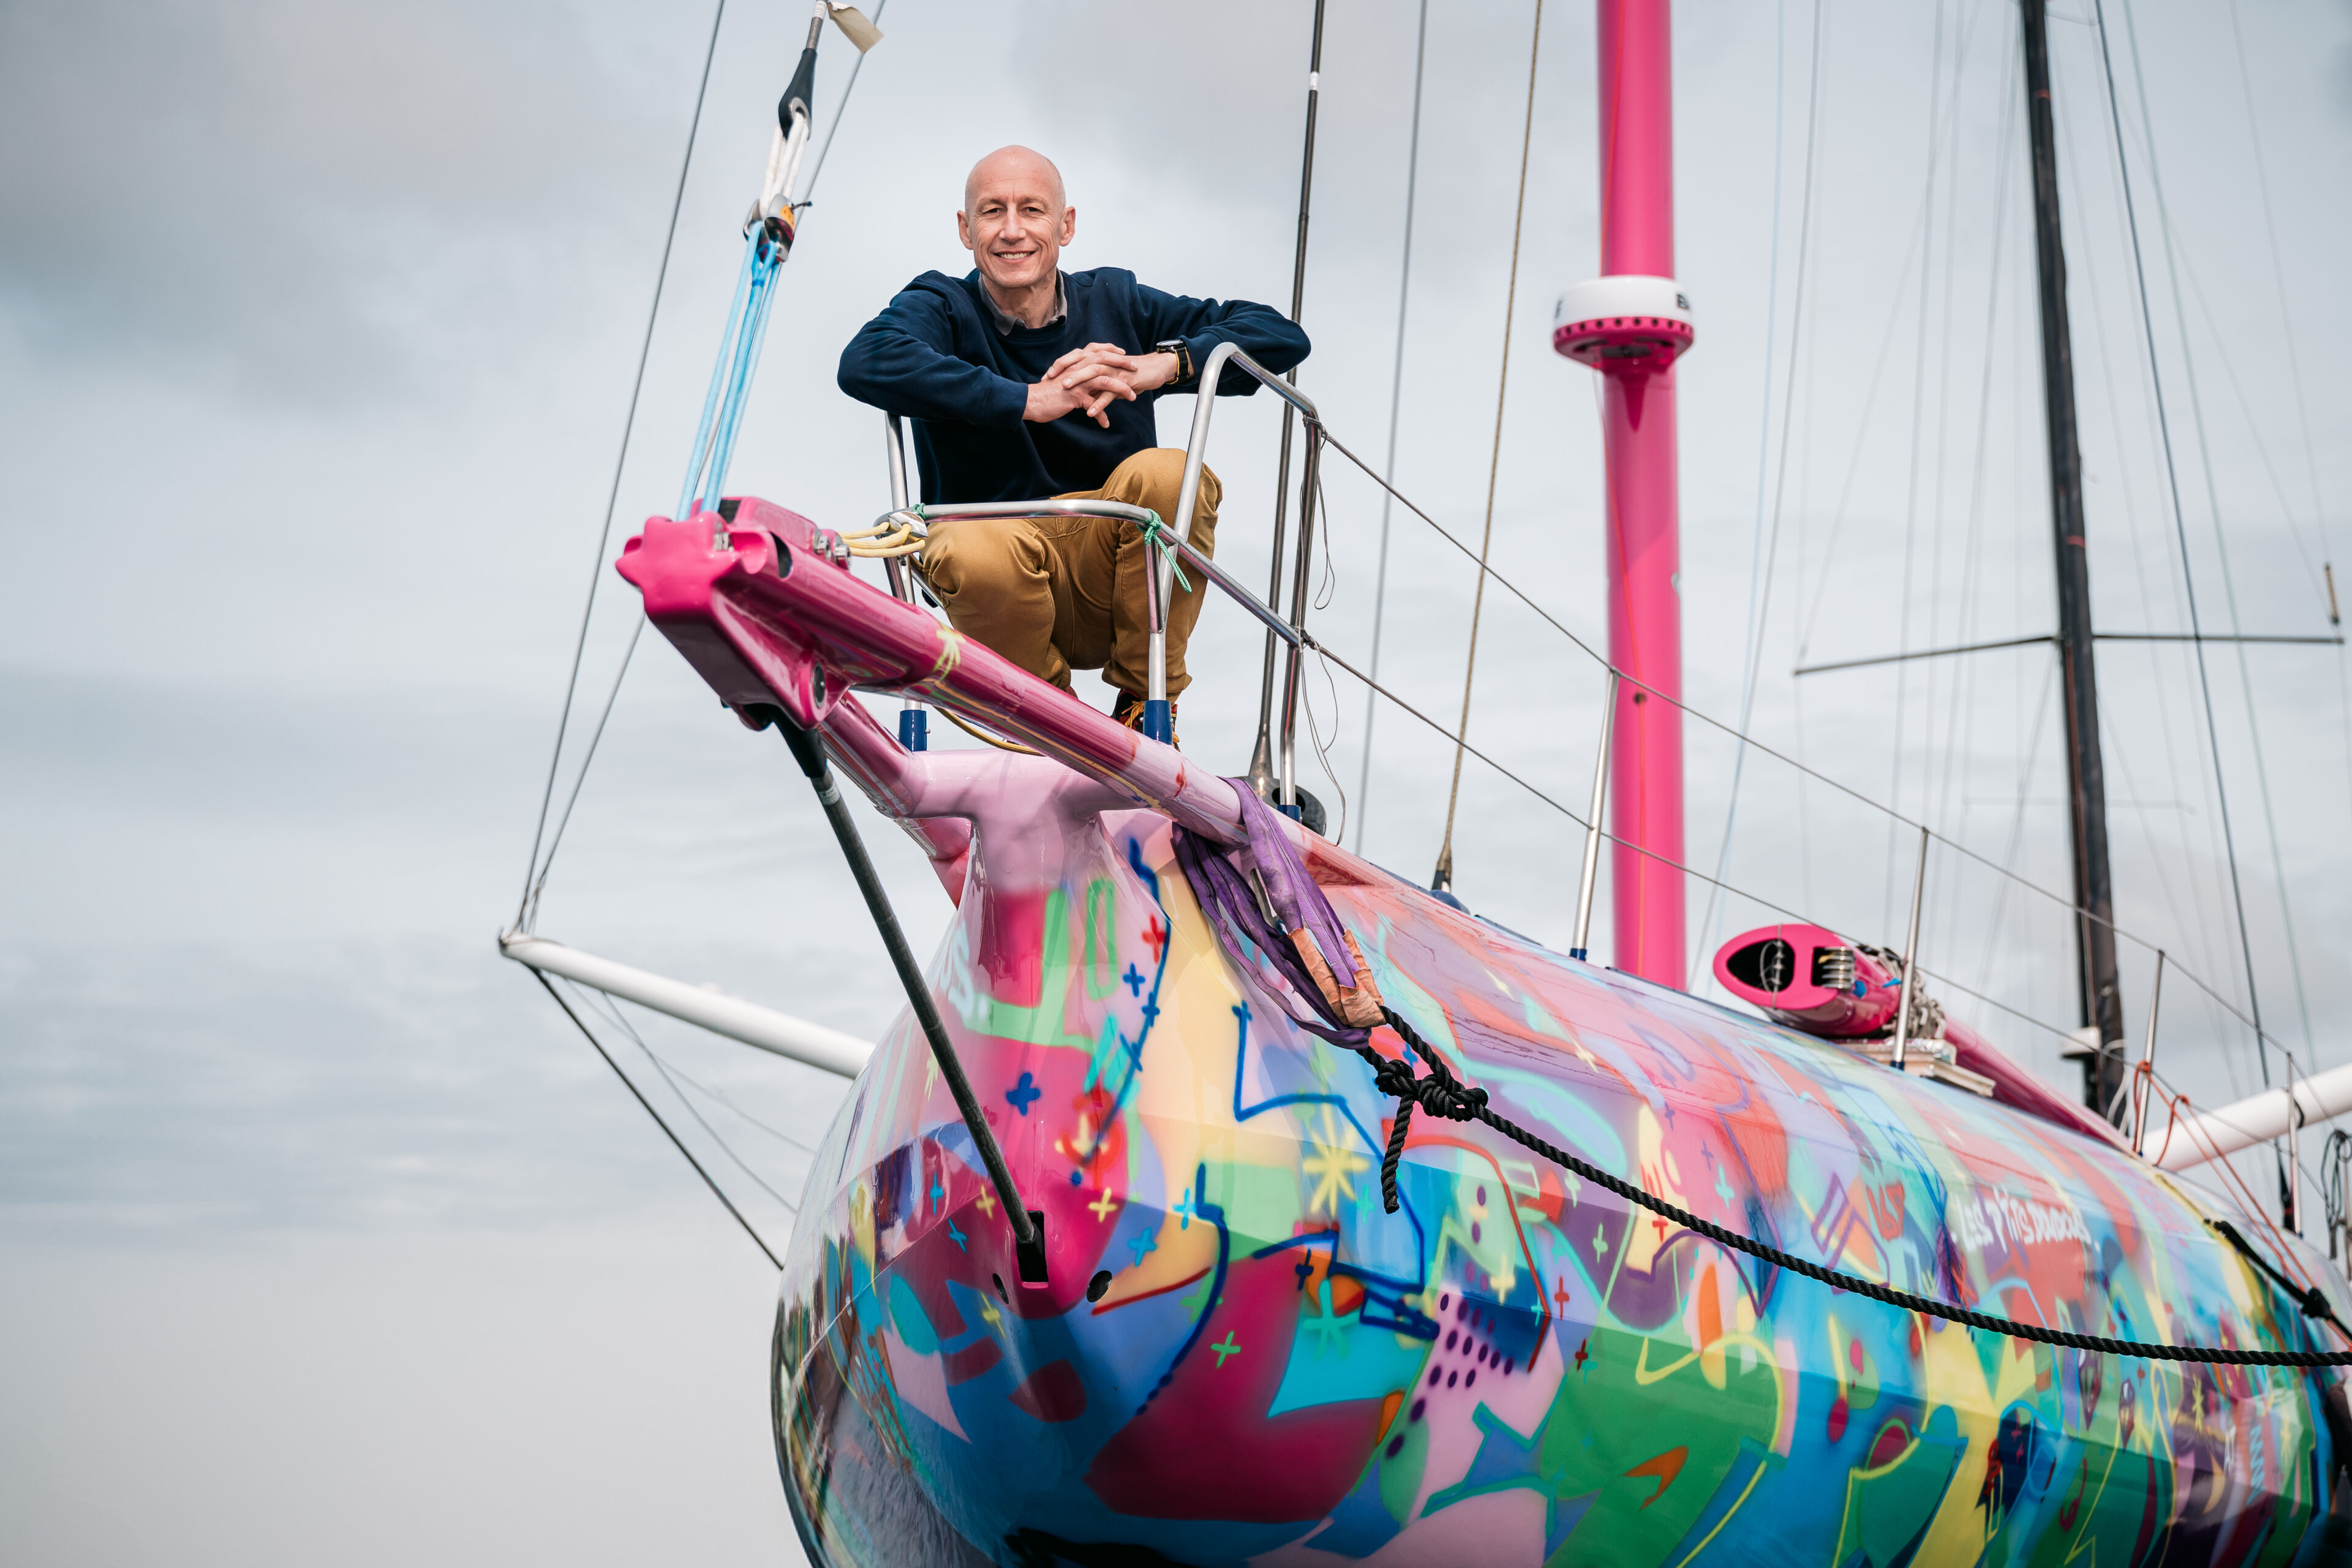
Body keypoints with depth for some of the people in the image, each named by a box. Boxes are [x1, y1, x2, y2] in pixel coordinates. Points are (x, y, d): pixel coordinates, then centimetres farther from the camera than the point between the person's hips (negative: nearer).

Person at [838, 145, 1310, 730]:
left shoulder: (1116, 302, 3)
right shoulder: (941, 307, -3)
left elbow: (1280, 335, -1)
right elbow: (866, 363, -27)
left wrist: (1165, 364, -20)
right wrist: (1028, 399, -31)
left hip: (1109, 571, 2)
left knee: (1169, 474, -27)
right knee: (973, 549, -35)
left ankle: (1147, 708, -8)